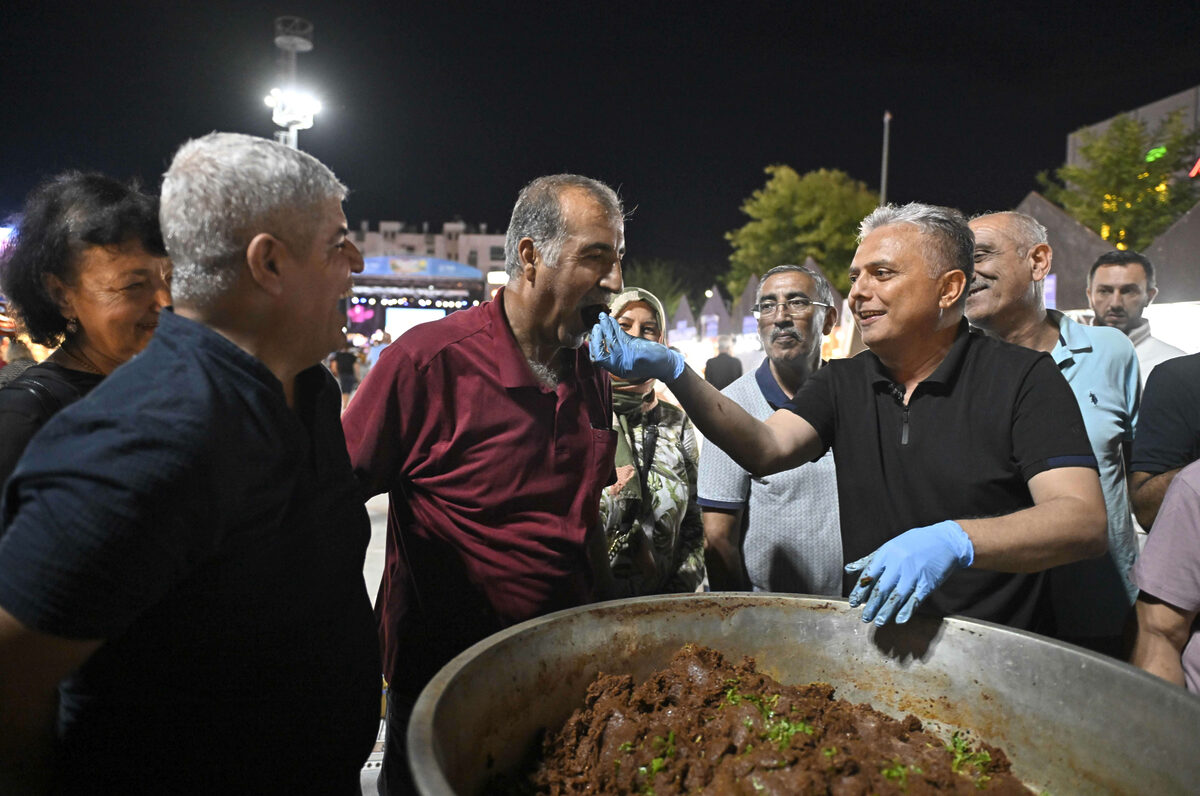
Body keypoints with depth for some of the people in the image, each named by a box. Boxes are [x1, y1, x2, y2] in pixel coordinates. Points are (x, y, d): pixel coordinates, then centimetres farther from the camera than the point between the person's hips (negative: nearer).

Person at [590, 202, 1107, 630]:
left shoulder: (1023, 379, -7)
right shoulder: (843, 384, 7)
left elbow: (1085, 520, -15)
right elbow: (768, 448, -9)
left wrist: (954, 541, -32)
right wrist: (674, 374, -22)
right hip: (868, 644, 4)